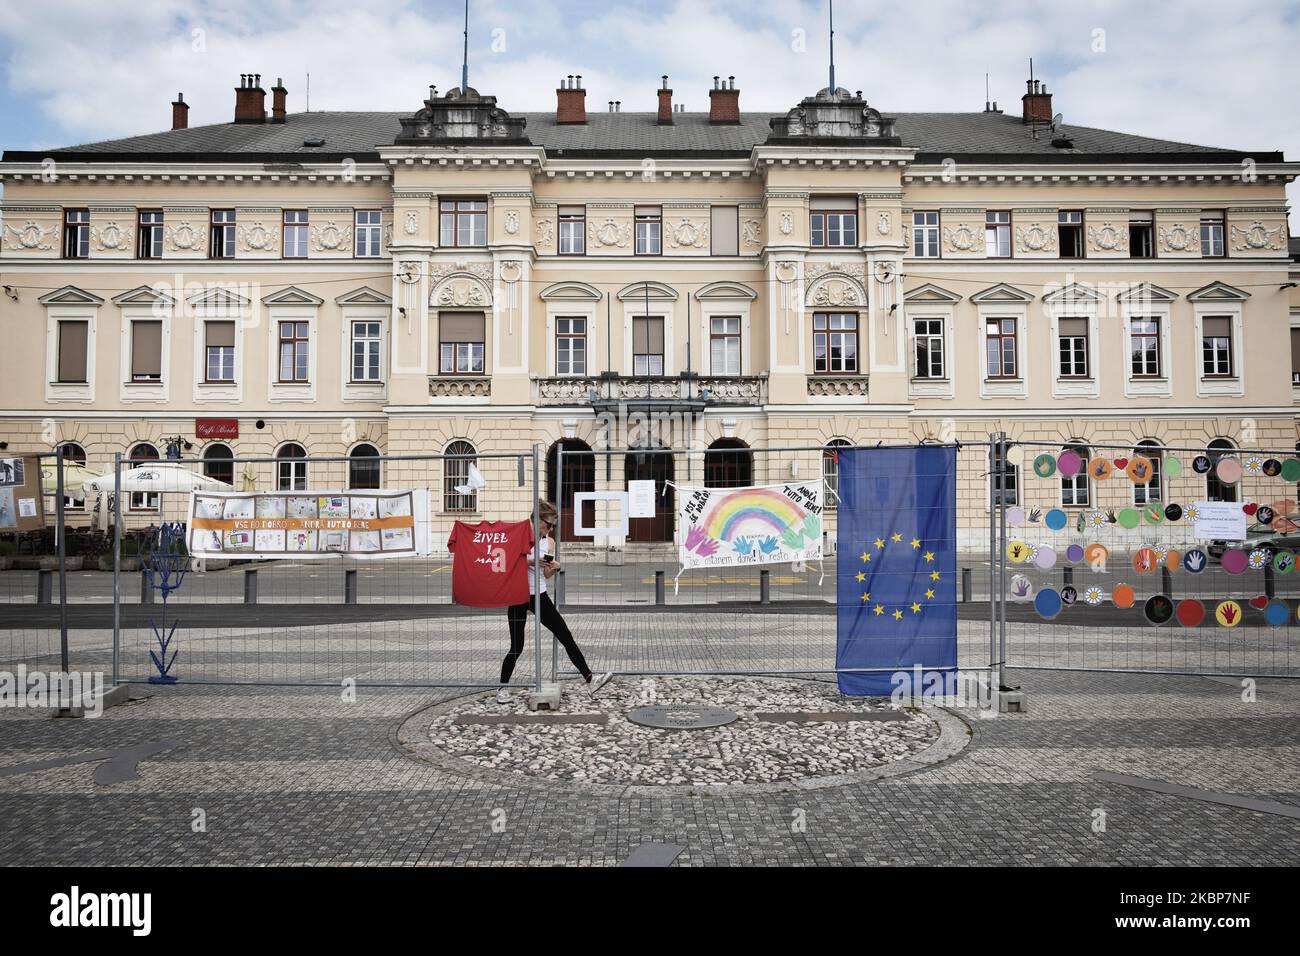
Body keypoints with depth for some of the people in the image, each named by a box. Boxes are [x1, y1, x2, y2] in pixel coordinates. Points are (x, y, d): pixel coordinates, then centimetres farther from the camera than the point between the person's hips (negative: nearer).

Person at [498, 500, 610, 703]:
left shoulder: (549, 542, 5)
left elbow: (546, 576, 12)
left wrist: (553, 568, -11)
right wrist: (530, 561, -22)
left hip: (540, 596, 5)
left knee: (566, 637, 0)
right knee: (517, 647, -1)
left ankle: (590, 680, 3)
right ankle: (503, 687, 21)